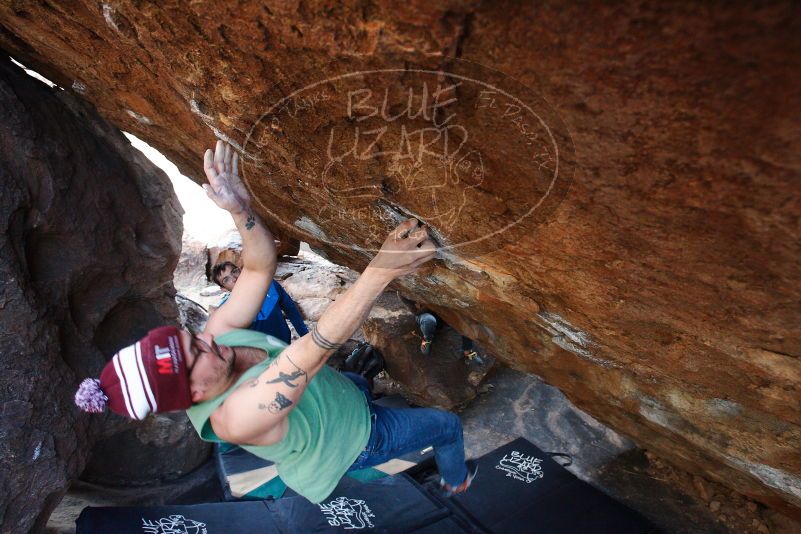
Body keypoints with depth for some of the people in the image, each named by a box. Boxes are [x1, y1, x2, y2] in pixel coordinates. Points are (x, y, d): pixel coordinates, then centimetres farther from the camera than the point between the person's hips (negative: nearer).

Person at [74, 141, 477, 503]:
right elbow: (318, 346, -55)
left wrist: (240, 209, -46)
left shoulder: (216, 334, -24)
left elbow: (260, 268, -28)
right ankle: (456, 482, 48)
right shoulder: (236, 417, -44)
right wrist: (380, 270, -62)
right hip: (355, 437, -6)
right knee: (448, 425, 15)